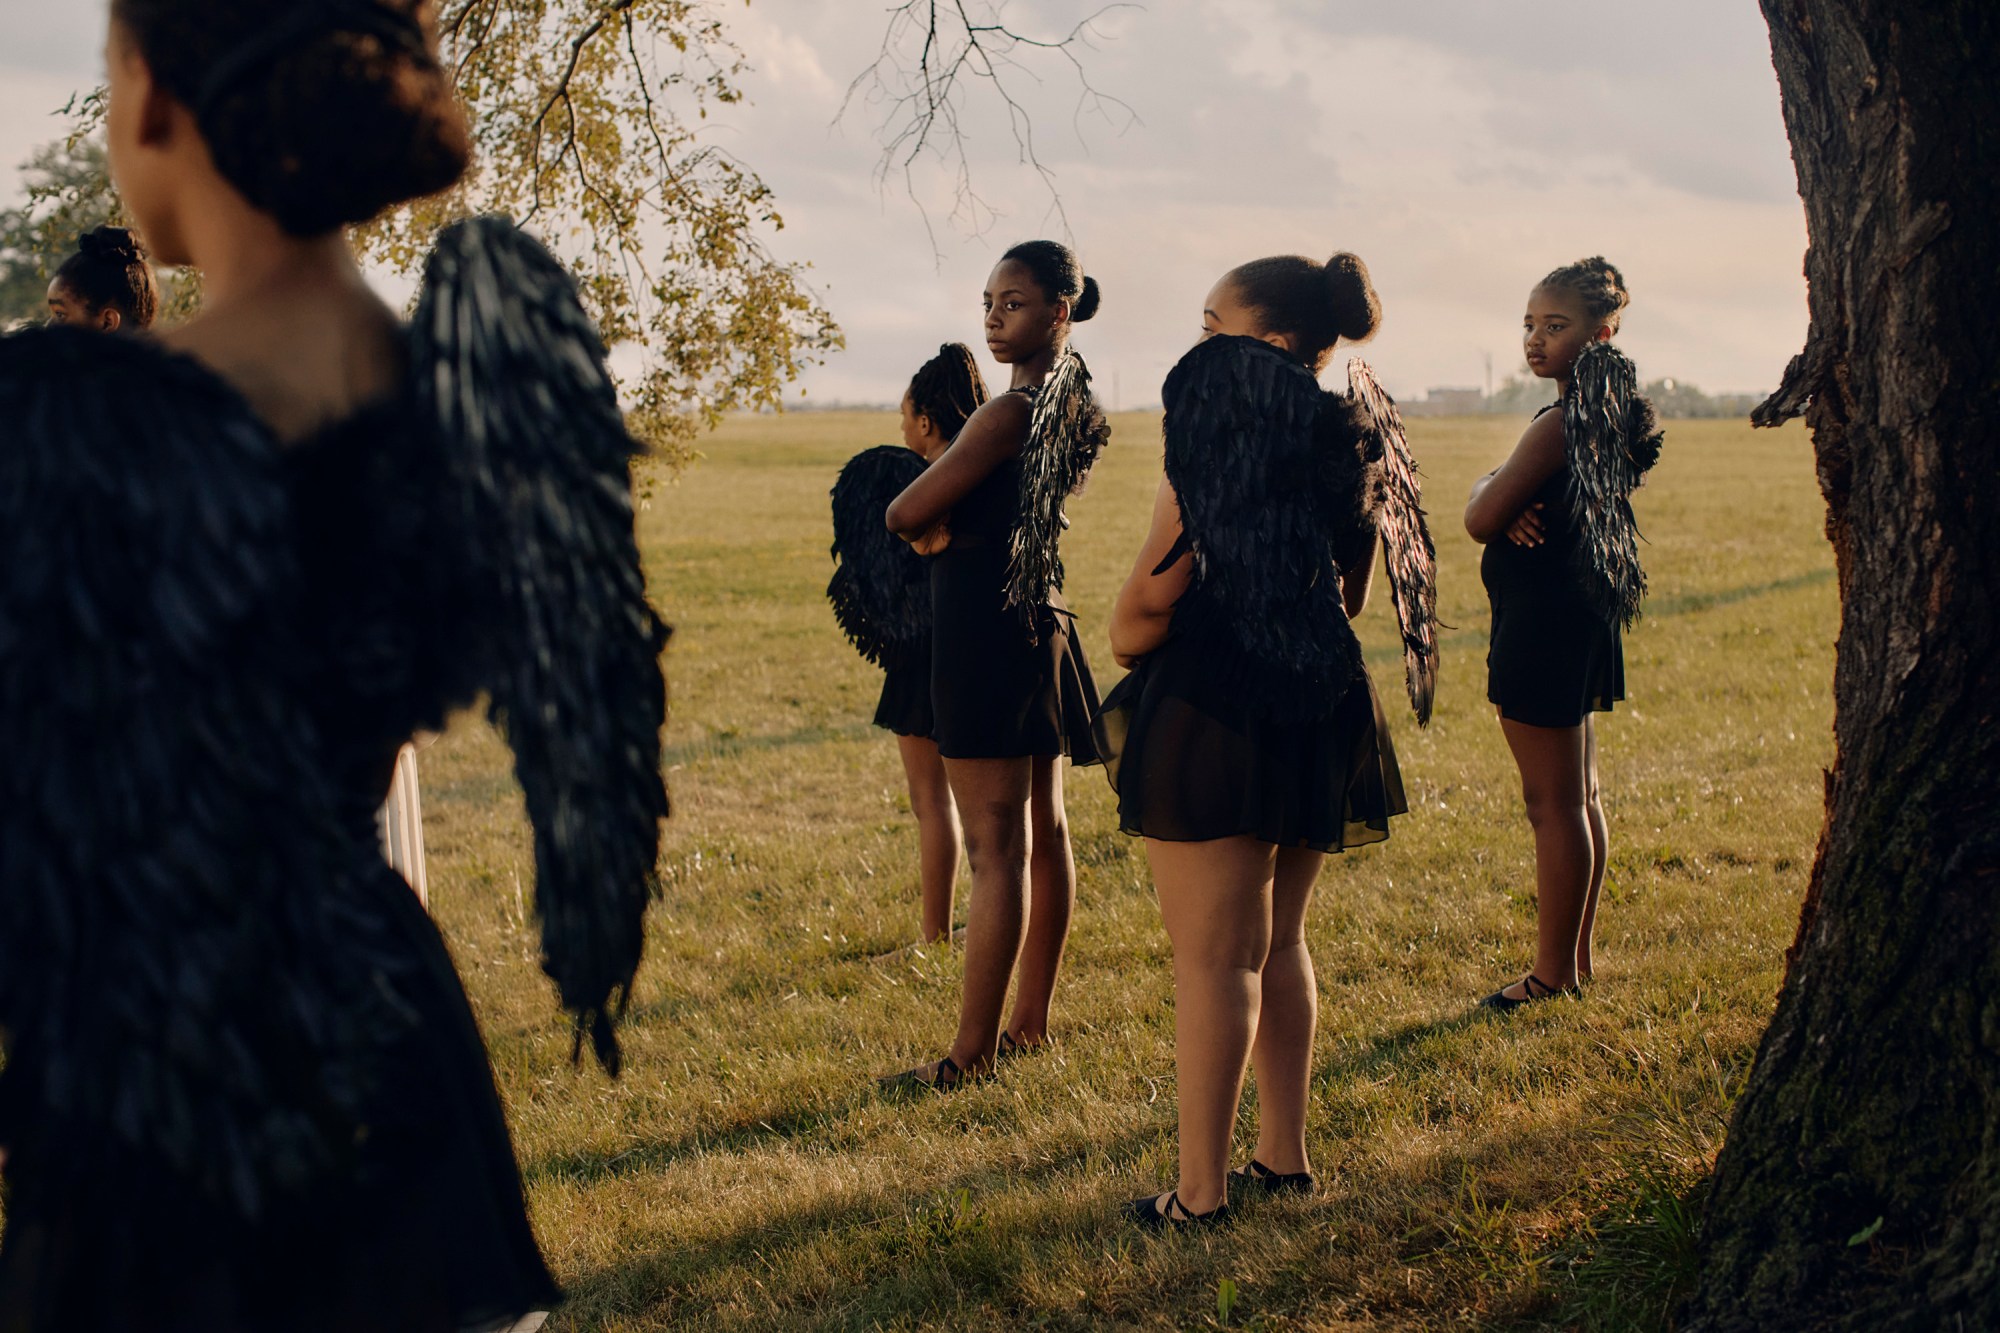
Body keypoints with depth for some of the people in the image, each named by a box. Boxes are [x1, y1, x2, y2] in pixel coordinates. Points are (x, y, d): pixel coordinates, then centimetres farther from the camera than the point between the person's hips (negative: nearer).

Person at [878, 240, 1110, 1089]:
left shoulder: (1010, 413, -18)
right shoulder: (1070, 406, 10)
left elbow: (905, 516, -16)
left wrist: (931, 528, 5)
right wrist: (944, 526, 1)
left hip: (987, 630, -10)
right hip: (1038, 623, 10)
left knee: (995, 847, -7)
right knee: (1041, 830, 13)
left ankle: (973, 1054, -2)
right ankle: (1031, 1022, 24)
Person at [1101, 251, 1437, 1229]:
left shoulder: (1228, 417, -16)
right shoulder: (1355, 434, 7)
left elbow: (1154, 592, -15)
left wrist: (1129, 640, 6)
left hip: (1211, 708, -8)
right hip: (1317, 709, 8)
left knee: (1211, 960, 0)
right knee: (1277, 945, 19)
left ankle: (1200, 1193, 7)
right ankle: (1284, 1156, 28)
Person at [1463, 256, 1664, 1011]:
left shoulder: (1561, 425, -21)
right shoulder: (1607, 417, 10)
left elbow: (1479, 521, -20)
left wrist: (1491, 492, 0)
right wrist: (1507, 504, -10)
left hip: (1543, 626, -10)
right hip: (1580, 616, 10)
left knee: (1553, 804, -2)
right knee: (1579, 797, 17)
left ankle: (1553, 973, 6)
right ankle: (1576, 958, 27)